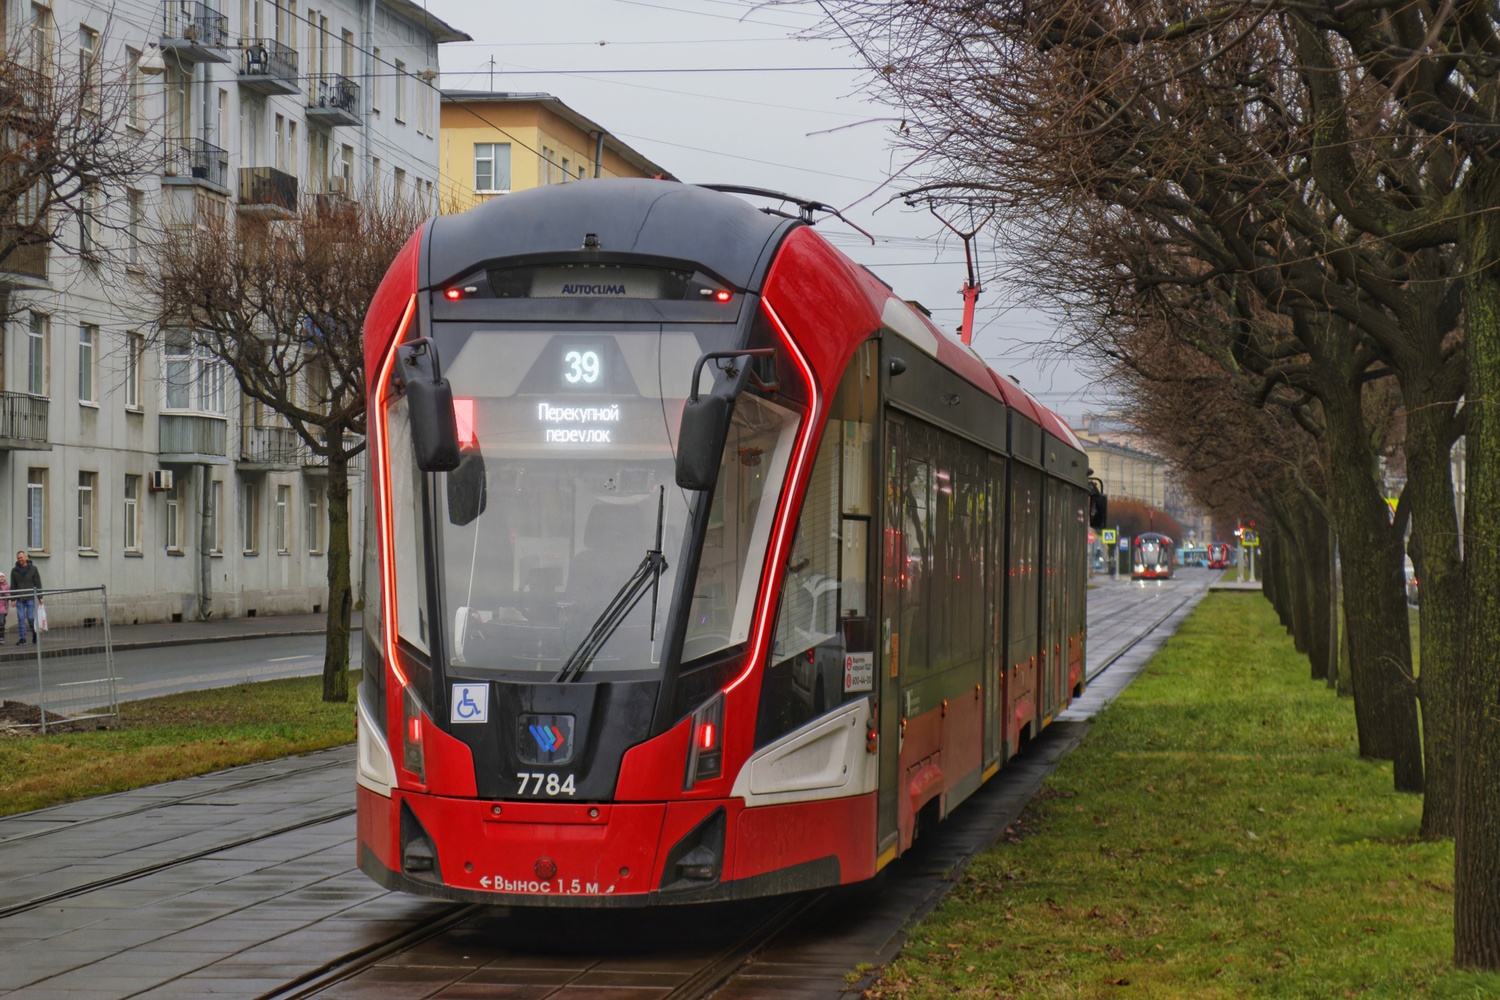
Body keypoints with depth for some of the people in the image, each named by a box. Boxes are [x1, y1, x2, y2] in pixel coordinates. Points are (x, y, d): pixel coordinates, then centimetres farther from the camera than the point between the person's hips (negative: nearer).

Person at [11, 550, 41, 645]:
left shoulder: (33, 569, 2)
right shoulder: (14, 570, 7)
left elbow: (38, 584, 3)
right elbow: (13, 586, 9)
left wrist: (40, 597, -1)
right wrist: (12, 599, 2)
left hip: (30, 598, -2)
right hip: (19, 599, 2)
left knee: (30, 618, -5)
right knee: (21, 619, -1)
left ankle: (34, 633, 20)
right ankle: (22, 639, 3)